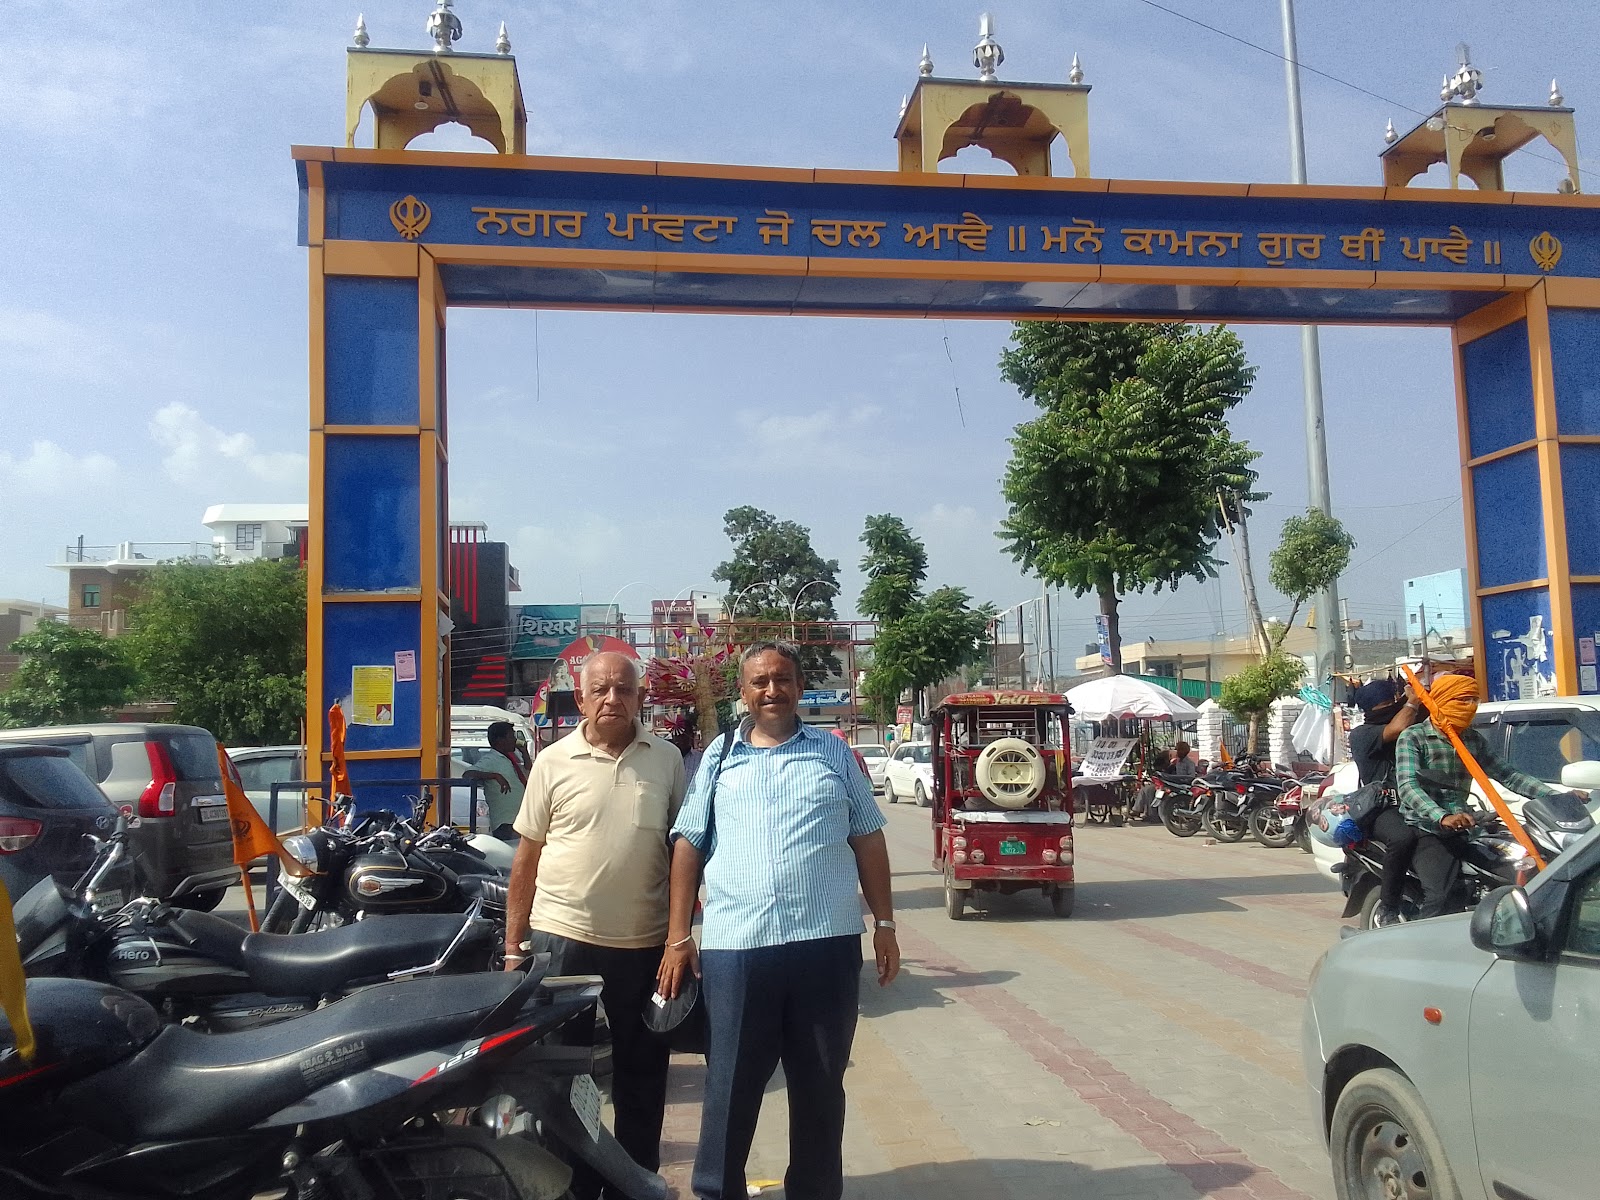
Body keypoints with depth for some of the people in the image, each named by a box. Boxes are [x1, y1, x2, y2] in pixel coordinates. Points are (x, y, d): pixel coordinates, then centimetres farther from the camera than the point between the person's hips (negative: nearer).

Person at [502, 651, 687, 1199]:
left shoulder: (667, 759, 1)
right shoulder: (554, 761, -2)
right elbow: (527, 857, 3)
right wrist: (513, 945, 1)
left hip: (646, 945, 1)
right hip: (562, 940, -1)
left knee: (642, 1082, 14)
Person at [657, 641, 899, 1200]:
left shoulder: (834, 752, 9)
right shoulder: (718, 757, 8)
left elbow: (868, 841, 11)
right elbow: (688, 846, 6)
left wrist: (884, 925, 7)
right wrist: (678, 937, 1)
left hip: (827, 943, 1)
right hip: (735, 946, -1)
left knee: (820, 1089, 12)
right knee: (729, 1088, 7)